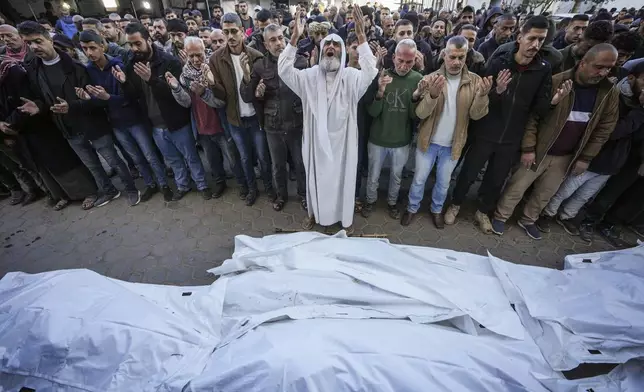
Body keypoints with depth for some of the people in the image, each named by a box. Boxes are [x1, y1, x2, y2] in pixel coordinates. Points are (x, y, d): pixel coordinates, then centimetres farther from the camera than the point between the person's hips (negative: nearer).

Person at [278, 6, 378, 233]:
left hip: (342, 139, -1)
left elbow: (370, 71, -25)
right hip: (317, 139, 1)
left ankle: (345, 217, 37)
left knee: (343, 177, 14)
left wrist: (361, 37, -32)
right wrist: (294, 38, -21)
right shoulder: (310, 75, -2)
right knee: (317, 177, 17)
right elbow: (284, 71, -12)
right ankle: (315, 212, 42)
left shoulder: (351, 76, -7)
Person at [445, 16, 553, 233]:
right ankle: (455, 204, 32)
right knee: (468, 174, 8)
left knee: (497, 180, 15)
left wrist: (554, 100, -20)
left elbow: (540, 109, 0)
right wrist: (497, 91, -29)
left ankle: (483, 212, 36)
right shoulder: (498, 63, -8)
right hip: (485, 133, -3)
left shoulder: (543, 70, -1)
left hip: (512, 138, 3)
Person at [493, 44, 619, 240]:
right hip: (538, 151, -4)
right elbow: (531, 117, -15)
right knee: (516, 188, 5)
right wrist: (528, 148, -18)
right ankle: (500, 217, 25)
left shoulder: (609, 93, -1)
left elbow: (604, 128, 5)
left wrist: (586, 158, 1)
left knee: (545, 194, 17)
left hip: (566, 157, 5)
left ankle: (528, 220, 37)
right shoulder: (555, 83, -15)